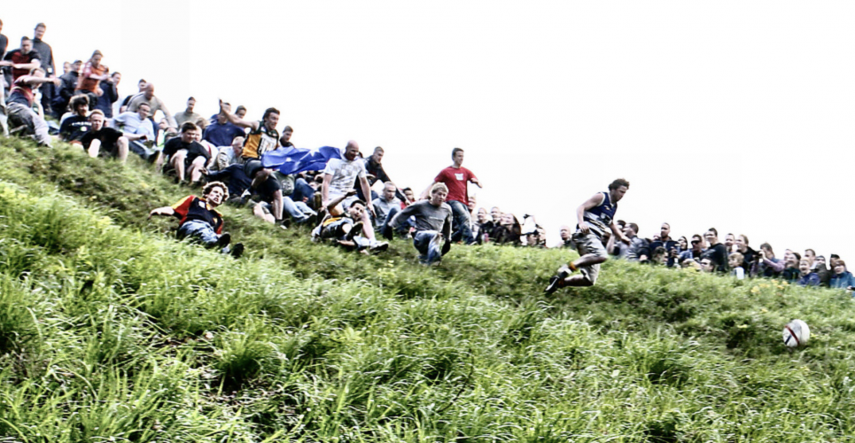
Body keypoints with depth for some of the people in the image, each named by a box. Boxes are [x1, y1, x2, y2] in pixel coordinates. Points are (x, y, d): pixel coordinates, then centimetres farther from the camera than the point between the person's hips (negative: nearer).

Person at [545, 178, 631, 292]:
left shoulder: (614, 206, 26)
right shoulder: (600, 197, 1)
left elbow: (612, 225, 42)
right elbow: (581, 208, -9)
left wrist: (622, 237, 26)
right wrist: (581, 223, -27)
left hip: (596, 239, 9)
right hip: (586, 234, -9)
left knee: (589, 280, 0)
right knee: (602, 255, -39)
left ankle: (559, 282, 6)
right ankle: (568, 267, -36)